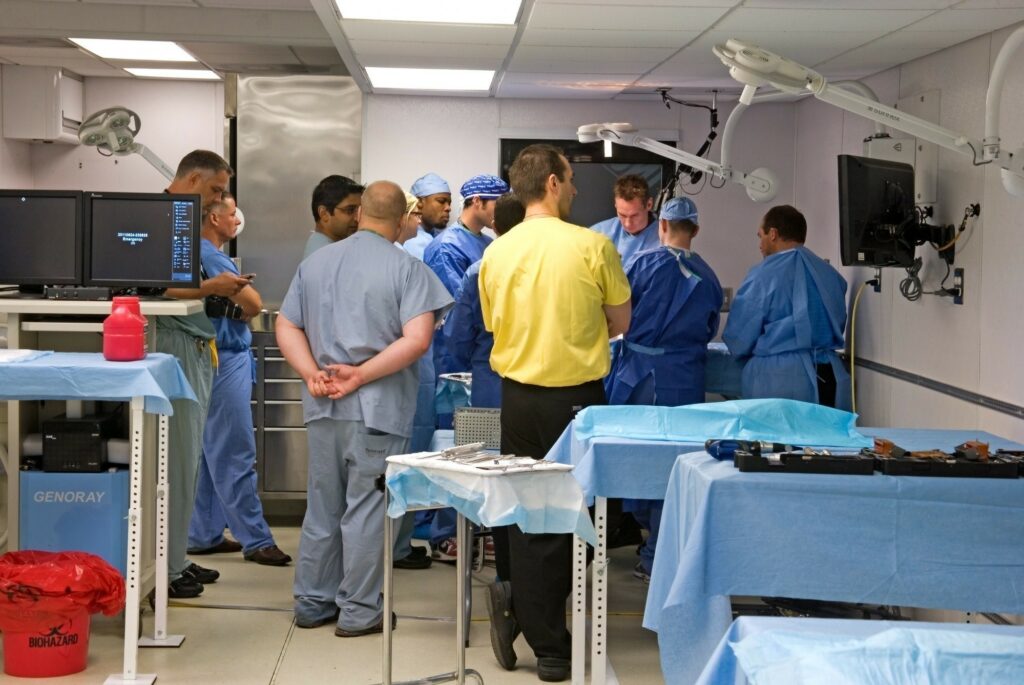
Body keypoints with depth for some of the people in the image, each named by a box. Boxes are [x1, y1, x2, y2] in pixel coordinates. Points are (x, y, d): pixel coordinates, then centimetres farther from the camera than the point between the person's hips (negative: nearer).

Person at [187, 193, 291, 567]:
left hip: (228, 358, 11)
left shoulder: (208, 254, 17)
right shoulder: (209, 255, -17)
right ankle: (256, 540, -4)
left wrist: (232, 311, -5)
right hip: (226, 360, -11)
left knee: (212, 453, 13)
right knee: (235, 456, -7)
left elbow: (238, 306, 15)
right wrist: (239, 310, 2)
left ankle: (203, 535, 18)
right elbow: (253, 304, -17)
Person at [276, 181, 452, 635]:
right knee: (366, 507, 3)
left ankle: (312, 602, 23)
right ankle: (358, 611, 10)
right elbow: (417, 339, -18)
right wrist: (361, 375, -16)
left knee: (322, 505, 15)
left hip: (323, 407, 5)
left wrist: (312, 373, -5)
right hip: (377, 409, -5)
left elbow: (286, 328, 7)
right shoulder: (408, 269, -7)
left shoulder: (315, 262, 10)